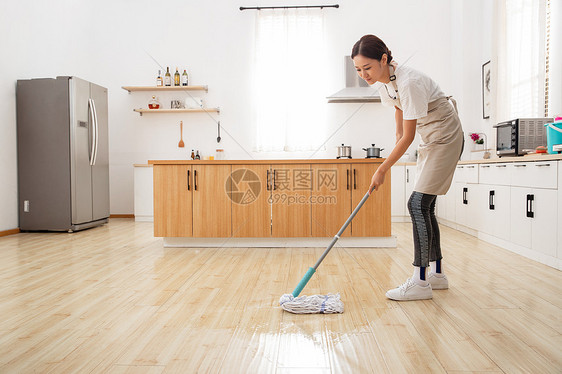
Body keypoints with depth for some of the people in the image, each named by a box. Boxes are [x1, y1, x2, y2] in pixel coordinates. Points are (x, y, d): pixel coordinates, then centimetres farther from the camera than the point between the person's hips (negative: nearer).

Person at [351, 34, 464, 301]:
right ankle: (437, 273, 18)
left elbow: (408, 137, -24)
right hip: (429, 141, 9)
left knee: (418, 204, -15)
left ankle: (420, 281, -10)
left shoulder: (409, 82, -28)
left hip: (446, 139, -9)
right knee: (425, 206, 8)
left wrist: (381, 170, -19)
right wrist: (397, 137, 22)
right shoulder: (383, 81, -1)